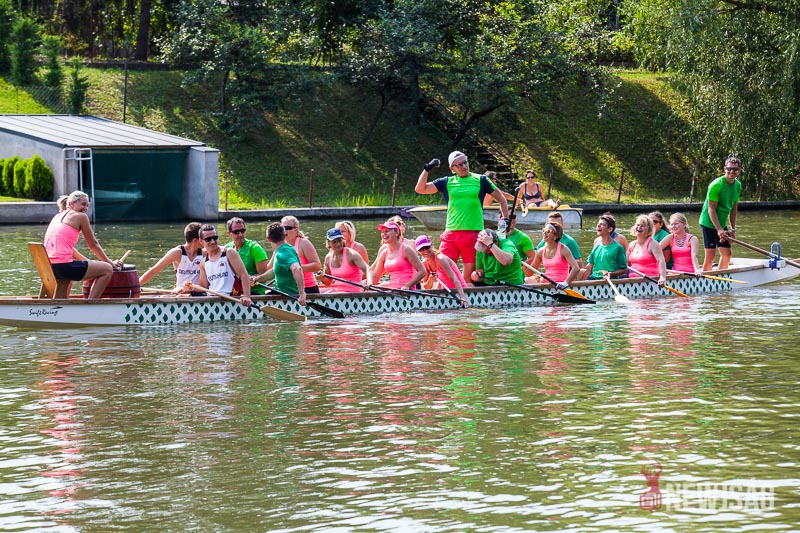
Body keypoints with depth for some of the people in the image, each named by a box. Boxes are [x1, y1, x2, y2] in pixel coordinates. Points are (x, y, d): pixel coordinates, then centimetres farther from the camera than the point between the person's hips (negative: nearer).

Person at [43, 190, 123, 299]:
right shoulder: (80, 216, 1)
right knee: (108, 270, 1)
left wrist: (87, 261, 30)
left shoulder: (58, 216, 23)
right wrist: (110, 262, 19)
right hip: (63, 266, -9)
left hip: (49, 267, 9)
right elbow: (93, 245, 8)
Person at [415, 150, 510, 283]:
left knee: (469, 275, -1)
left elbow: (501, 199, 16)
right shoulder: (447, 182, 11)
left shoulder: (480, 180, 8)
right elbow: (420, 189, 9)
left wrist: (505, 219, 8)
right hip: (451, 233, 2)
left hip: (474, 233, -2)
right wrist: (427, 169, 1)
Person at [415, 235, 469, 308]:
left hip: (458, 289, -7)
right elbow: (426, 288, 3)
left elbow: (454, 278, -29)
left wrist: (463, 297, -40)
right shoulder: (424, 264, 0)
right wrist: (430, 281, -21)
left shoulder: (440, 259, -20)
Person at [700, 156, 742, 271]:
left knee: (727, 254, 10)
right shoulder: (716, 185, -19)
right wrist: (719, 230, -24)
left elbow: (734, 208, 11)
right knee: (711, 255, -9)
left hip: (722, 223, 8)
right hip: (709, 223, -8)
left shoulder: (738, 185, 4)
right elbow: (711, 209, -20)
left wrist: (733, 229, 6)